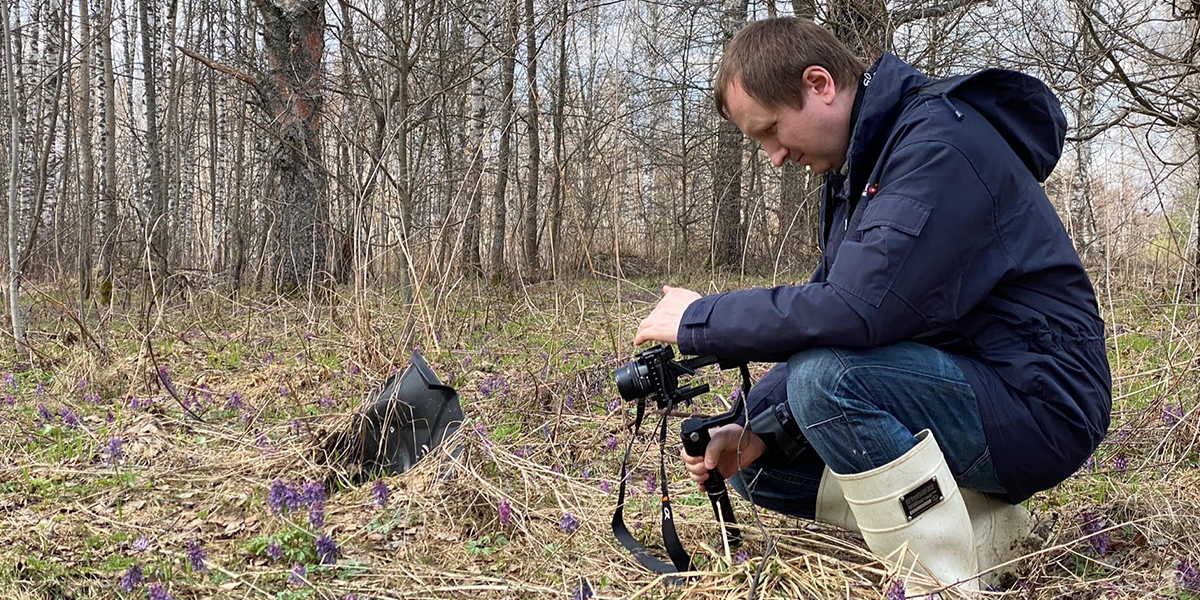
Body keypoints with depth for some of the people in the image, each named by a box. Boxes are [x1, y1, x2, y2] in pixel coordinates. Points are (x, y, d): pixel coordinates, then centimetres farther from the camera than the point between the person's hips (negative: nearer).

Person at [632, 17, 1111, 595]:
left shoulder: (940, 139, -21)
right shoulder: (855, 169, 10)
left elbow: (854, 310, -31)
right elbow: (825, 316, 10)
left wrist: (700, 319, -19)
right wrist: (758, 429, -5)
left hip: (1040, 402, -10)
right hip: (953, 385, 10)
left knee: (826, 379, -32)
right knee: (758, 467, 8)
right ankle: (981, 521, 4)